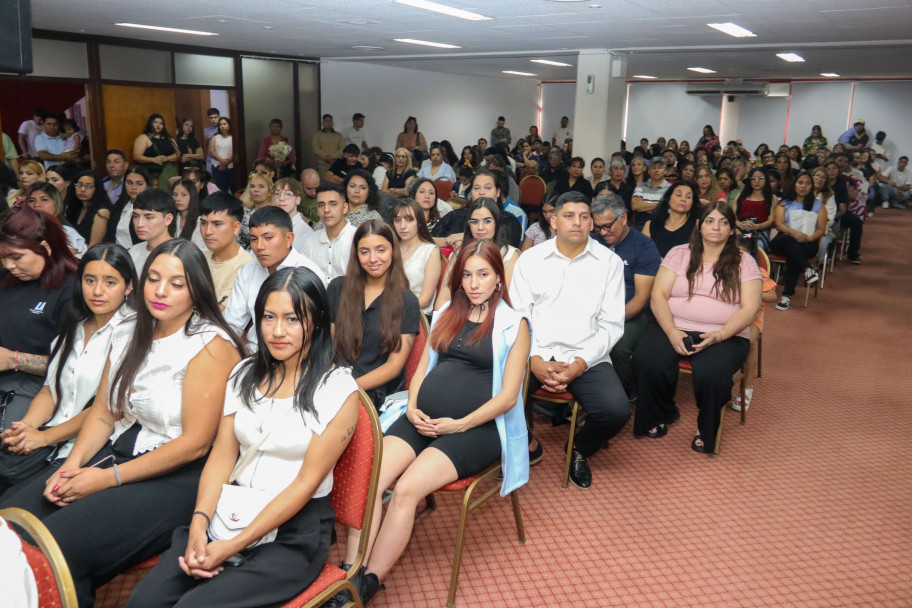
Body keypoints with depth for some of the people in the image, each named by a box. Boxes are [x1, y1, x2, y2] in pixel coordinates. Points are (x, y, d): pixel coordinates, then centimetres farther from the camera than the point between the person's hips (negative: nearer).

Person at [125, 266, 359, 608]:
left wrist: (233, 546, -16)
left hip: (294, 533, -4)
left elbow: (307, 482, -12)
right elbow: (222, 455, 5)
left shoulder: (339, 390, -9)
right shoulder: (245, 374, 9)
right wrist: (199, 522, -12)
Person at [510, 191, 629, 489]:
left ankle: (580, 450, 13)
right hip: (535, 354, 0)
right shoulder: (529, 259, 7)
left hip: (586, 358, 0)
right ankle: (526, 444, 11)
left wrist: (579, 365, -12)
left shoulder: (609, 261, 5)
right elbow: (517, 316, 3)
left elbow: (611, 324, 1)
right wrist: (534, 361, -12)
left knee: (616, 411, -25)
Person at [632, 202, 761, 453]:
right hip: (675, 328, 1)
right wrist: (671, 332, -17)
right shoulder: (679, 254, 10)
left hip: (725, 335, -1)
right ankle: (662, 414, 2)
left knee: (710, 372, -34)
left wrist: (719, 336, -19)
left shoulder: (744, 262, 9)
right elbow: (658, 296, 1)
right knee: (646, 360, -29)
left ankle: (707, 430, -3)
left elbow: (749, 308, -1)